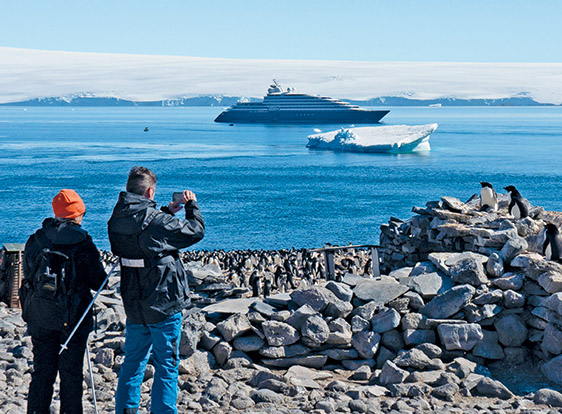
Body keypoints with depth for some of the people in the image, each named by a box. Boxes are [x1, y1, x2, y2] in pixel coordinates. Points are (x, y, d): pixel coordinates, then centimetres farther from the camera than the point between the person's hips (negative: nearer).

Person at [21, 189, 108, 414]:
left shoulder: (35, 239, 4)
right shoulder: (81, 240, -10)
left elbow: (28, 273, 11)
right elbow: (98, 280, -8)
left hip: (39, 314, 4)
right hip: (72, 313, -4)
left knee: (42, 370, 11)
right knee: (71, 371, 5)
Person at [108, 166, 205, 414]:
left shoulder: (117, 220, 0)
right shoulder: (157, 222, -19)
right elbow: (196, 231, -7)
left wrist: (167, 212, 18)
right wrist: (192, 205, 9)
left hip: (133, 305, 6)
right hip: (164, 304, -6)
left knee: (133, 360, 20)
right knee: (166, 364, 3)